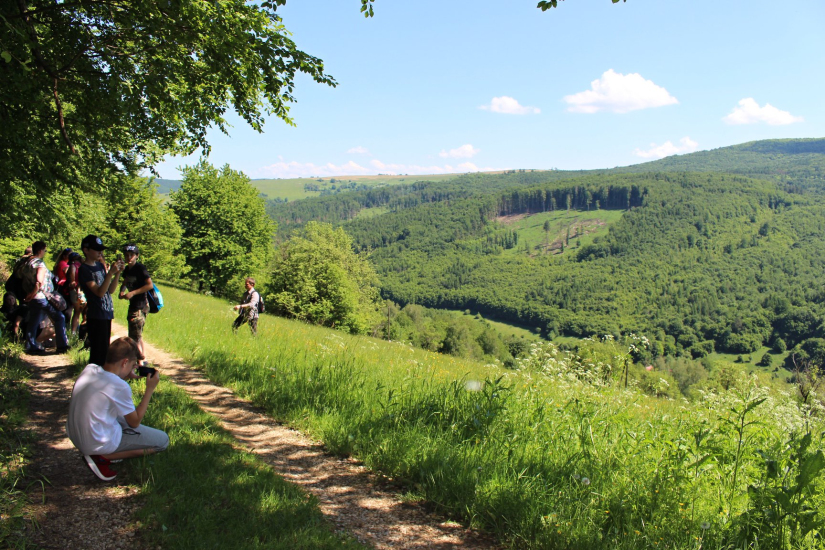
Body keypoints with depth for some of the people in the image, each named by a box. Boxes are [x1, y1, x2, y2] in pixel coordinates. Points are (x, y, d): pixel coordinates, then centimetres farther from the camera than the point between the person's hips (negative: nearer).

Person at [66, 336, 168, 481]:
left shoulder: (89, 369, -4)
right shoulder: (120, 387, -24)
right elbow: (135, 422, -10)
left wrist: (127, 376, 8)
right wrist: (150, 389, -6)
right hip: (97, 445, -9)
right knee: (162, 440, 0)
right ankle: (103, 457, -6)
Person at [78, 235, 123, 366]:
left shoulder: (100, 266, 12)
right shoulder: (84, 269, -11)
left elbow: (111, 290, 11)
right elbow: (100, 292, -20)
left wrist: (118, 273, -2)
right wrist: (111, 273, -26)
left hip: (107, 314, 8)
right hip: (96, 317, -8)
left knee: (104, 351, 14)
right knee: (98, 355, -6)